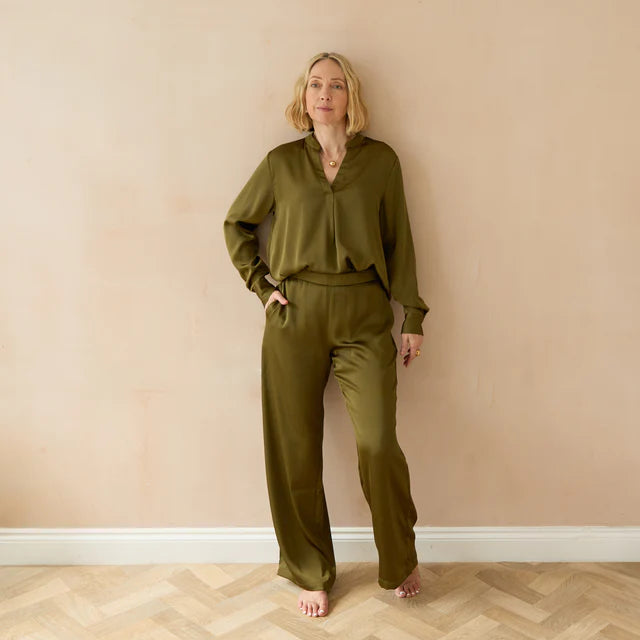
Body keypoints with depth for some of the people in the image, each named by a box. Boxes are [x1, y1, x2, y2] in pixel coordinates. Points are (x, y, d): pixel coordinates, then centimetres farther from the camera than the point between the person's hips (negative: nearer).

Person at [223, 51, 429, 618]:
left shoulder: (381, 160, 5)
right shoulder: (282, 162, 6)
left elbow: (399, 241, 7)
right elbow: (237, 224, 17)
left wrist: (413, 318, 4)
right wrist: (261, 284, 5)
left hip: (365, 316, -1)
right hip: (295, 316, 1)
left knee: (378, 443, -6)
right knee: (296, 449, 4)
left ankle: (400, 561, 21)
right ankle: (311, 574, 23)